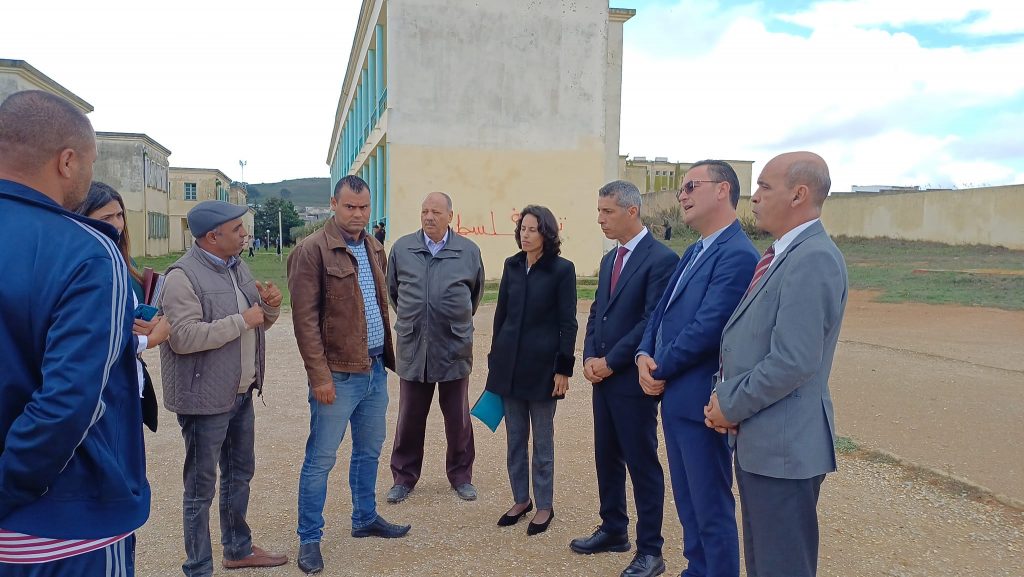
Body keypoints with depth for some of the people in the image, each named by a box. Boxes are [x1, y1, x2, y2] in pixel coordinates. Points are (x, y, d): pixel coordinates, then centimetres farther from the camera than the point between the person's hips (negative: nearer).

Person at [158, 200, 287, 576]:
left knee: (239, 475, 21)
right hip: (205, 399, -8)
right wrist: (241, 321, -22)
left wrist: (270, 306, -5)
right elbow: (183, 337, -27)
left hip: (241, 394, 9)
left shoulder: (238, 267, 10)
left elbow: (259, 323, 17)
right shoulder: (183, 276, -17)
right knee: (201, 487, 4)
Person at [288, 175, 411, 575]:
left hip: (375, 368, 7)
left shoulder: (375, 249, 11)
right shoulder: (312, 250, -11)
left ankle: (365, 519, 37)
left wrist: (387, 356, 11)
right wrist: (320, 375, -18)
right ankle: (309, 539, 19)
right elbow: (305, 318, -15)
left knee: (369, 450, 19)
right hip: (338, 373, -7)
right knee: (320, 459, 4)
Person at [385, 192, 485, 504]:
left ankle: (461, 475, 28)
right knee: (409, 418, 10)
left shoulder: (469, 251, -1)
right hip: (413, 348, 1)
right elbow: (392, 291, 14)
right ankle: (404, 477, 26)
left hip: (454, 347, 0)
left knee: (458, 417, 11)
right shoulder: (402, 248, 0)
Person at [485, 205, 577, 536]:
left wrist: (564, 368, -11)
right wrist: (495, 357, 11)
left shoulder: (562, 269, -7)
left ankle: (544, 506, 21)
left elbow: (568, 323, -7)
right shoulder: (512, 265, 7)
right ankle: (521, 499, 28)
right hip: (509, 364, 5)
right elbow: (501, 313, 12)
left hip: (541, 365, -4)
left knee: (542, 440, 7)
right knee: (515, 437, 13)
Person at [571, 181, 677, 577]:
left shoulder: (661, 258, -13)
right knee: (607, 457, 16)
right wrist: (589, 357, 0)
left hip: (632, 380, -8)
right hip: (603, 376, 8)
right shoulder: (609, 259, 14)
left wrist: (610, 361, -15)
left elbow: (652, 321, -18)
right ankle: (613, 530, 32)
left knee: (642, 463, 2)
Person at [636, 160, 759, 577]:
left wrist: (659, 370, -11)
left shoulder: (737, 254, -18)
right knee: (687, 503, 21)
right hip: (675, 397, 10)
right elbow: (662, 312, 14)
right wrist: (644, 355, -4)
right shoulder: (694, 252, 14)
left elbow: (706, 329, -24)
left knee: (712, 510, 4)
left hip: (700, 401, -10)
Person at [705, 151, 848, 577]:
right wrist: (727, 396, 2)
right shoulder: (782, 255, 12)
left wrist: (731, 405, -13)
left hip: (783, 445, -10)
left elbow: (793, 361, -25)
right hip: (758, 438, 10)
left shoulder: (813, 259, -20)